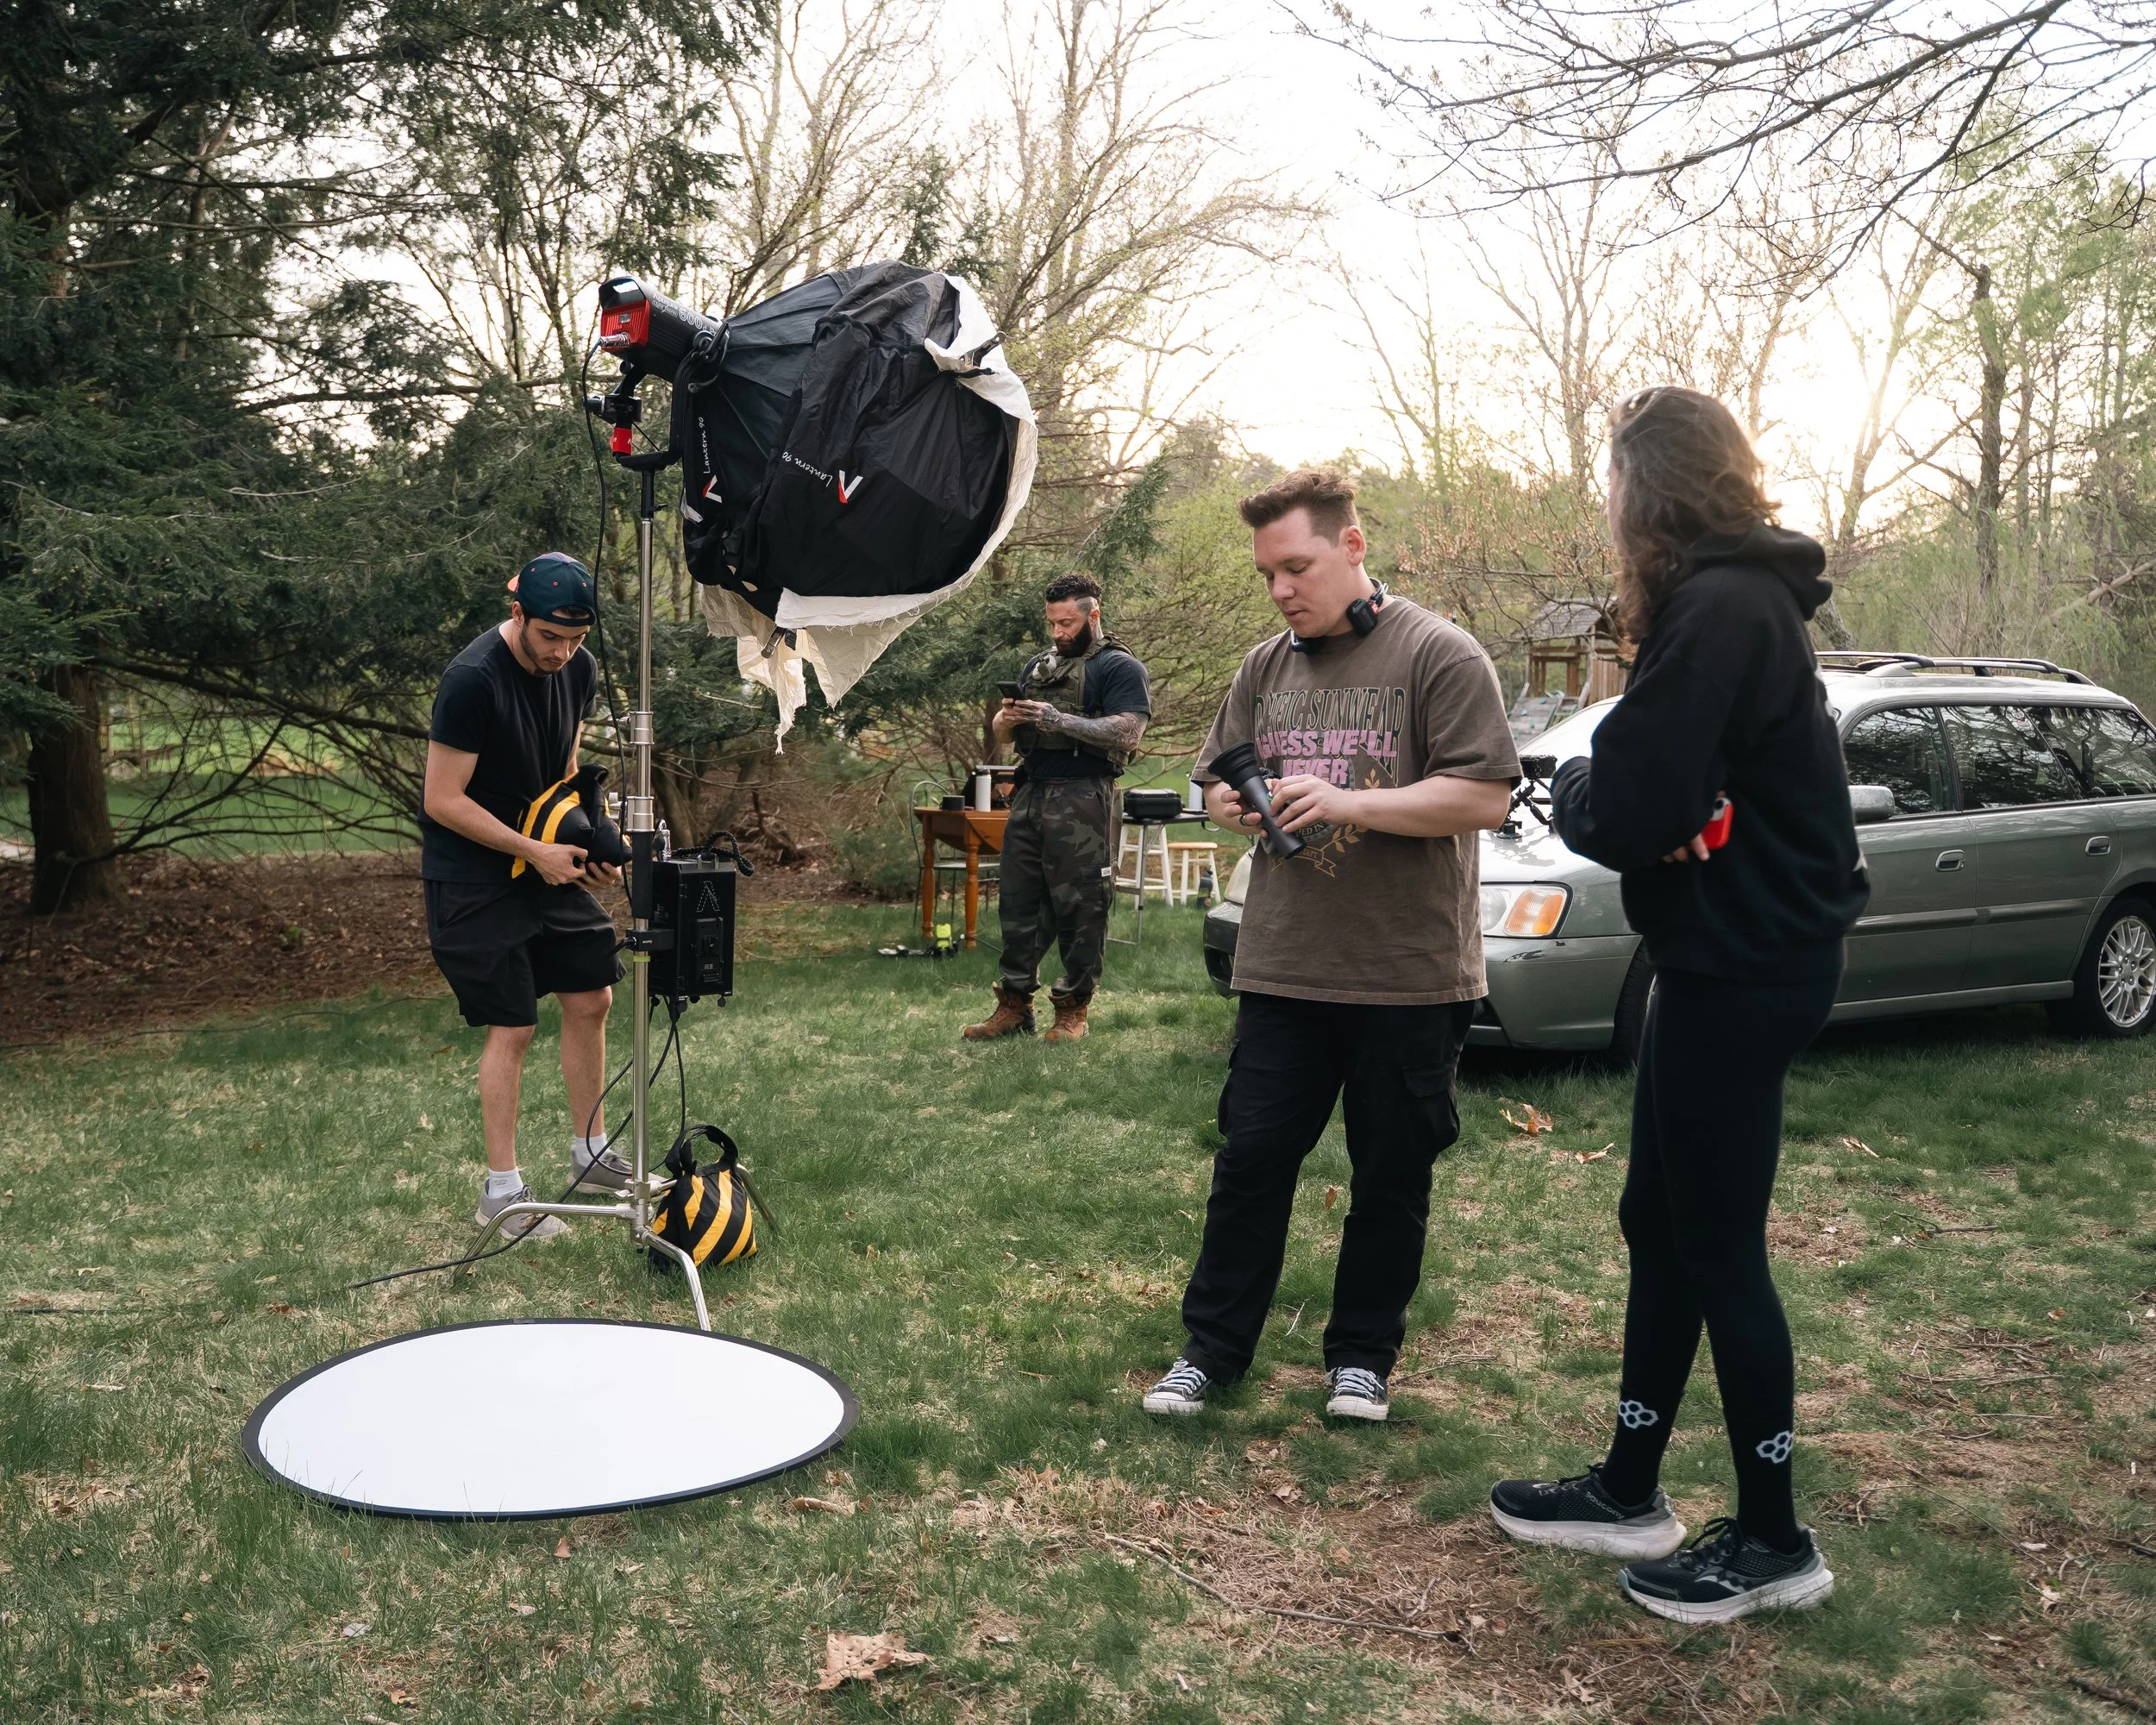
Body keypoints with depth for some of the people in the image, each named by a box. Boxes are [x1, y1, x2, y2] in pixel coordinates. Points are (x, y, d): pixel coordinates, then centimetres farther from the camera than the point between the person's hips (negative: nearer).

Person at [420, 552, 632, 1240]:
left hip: (547, 865, 7)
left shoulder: (579, 670, -1)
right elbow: (443, 801, -21)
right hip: (473, 879, -7)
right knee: (511, 1026, -6)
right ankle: (501, 1188, 7)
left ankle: (590, 1153, 25)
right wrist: (535, 851, -21)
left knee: (591, 998, 9)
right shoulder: (472, 680, -24)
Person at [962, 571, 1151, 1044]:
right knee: (1018, 903, 6)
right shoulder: (1037, 665, 22)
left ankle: (1072, 1011, 4)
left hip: (1081, 802, -7)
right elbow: (1001, 733, 22)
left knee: (1079, 908, -3)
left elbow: (1126, 734, -14)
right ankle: (1014, 1006, 13)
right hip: (1029, 794, 7)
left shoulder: (1119, 667, 0)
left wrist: (1061, 721, -21)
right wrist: (1008, 719, -3)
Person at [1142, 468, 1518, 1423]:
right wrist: (1231, 802, -5)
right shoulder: (1265, 667, 11)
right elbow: (1217, 780, 20)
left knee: (1391, 1178, 8)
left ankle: (1362, 1355, 24)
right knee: (1250, 1160, 7)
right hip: (1283, 968, 4)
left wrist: (1343, 802, -22)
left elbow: (1485, 796, -14)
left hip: (1410, 976, -4)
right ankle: (1211, 1345, 19)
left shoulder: (1440, 655, -7)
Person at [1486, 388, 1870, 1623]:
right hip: (1735, 952, 10)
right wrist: (1601, 787, -5)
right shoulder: (1748, 598, 13)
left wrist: (1576, 783, -3)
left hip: (1743, 967, -10)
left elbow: (1627, 815, -24)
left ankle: (1775, 1543, 15)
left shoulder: (1718, 609, -20)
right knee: (1660, 1223, 16)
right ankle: (1631, 1494, 28)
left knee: (1717, 1247, 1)